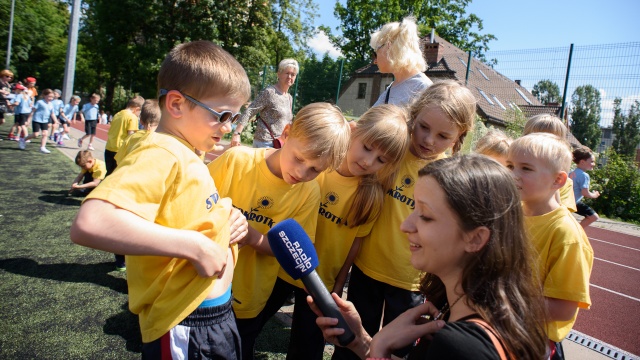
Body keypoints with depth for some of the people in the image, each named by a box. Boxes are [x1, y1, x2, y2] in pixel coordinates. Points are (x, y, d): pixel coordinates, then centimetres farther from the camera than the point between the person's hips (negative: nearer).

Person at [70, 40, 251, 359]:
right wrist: (193, 245, -30)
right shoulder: (159, 155, -21)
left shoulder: (185, 156, 8)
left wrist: (226, 221, -2)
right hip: (184, 332, -9)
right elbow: (90, 224, -35)